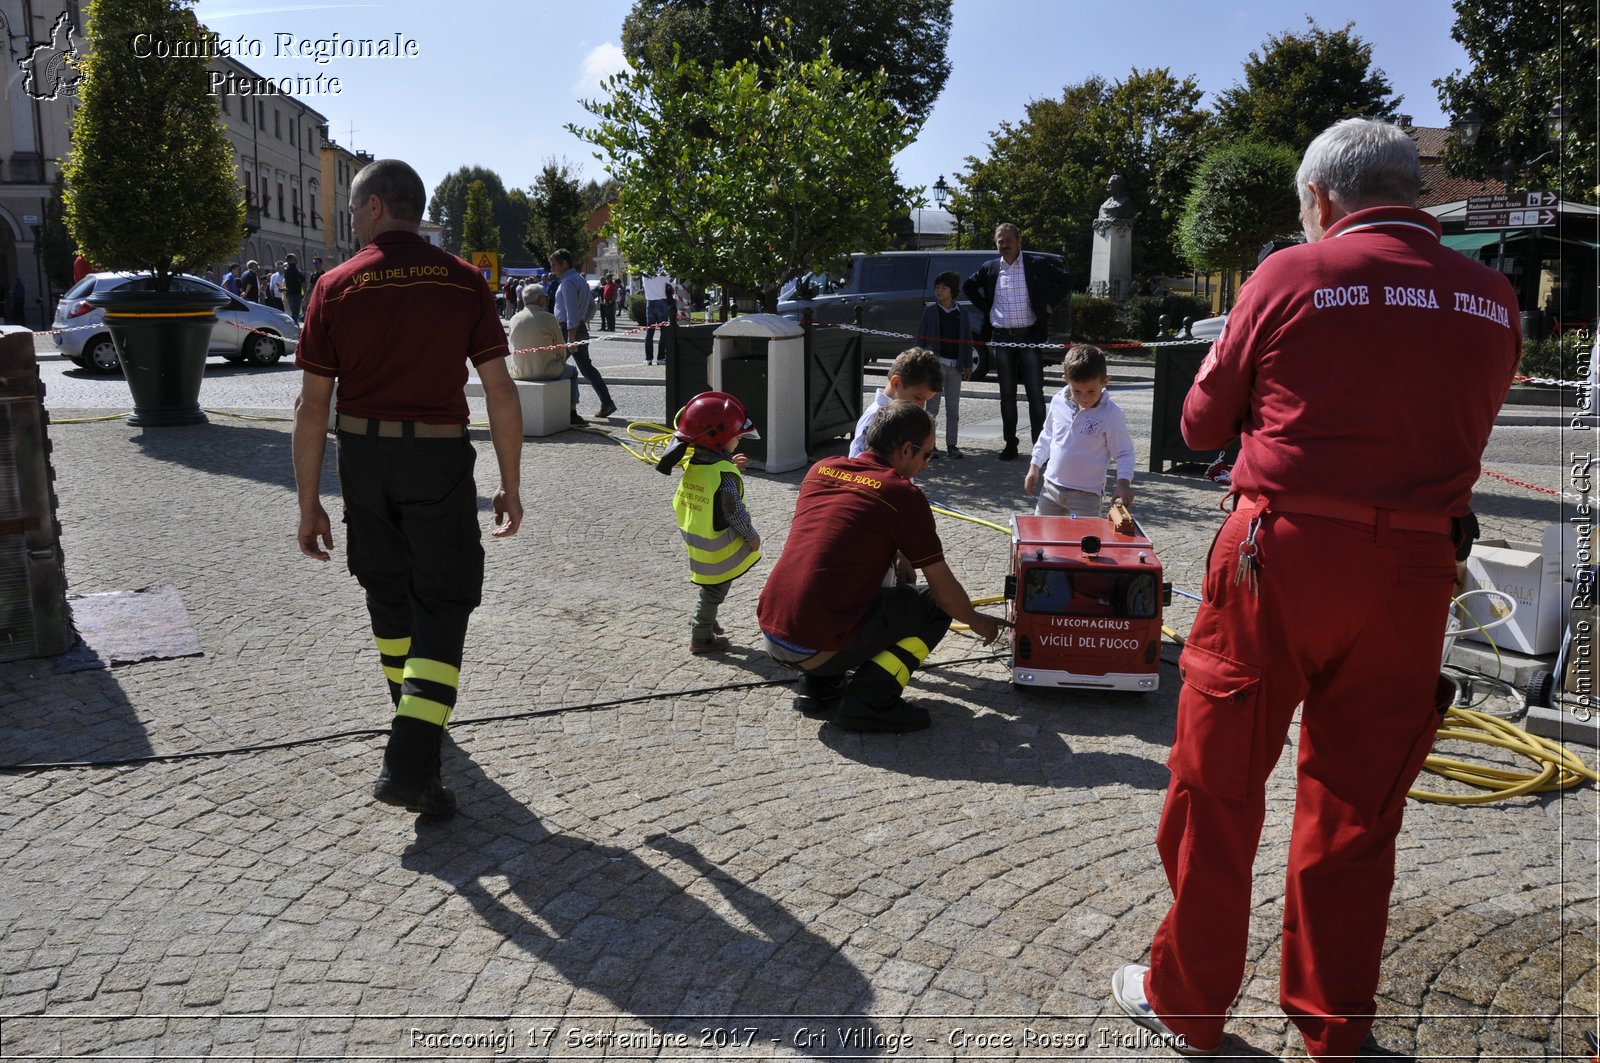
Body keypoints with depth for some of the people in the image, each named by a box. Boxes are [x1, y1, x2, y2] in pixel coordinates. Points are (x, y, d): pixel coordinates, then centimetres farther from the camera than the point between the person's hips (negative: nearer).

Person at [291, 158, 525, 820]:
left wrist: (309, 503, 2)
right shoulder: (464, 282, -3)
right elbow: (501, 393, -6)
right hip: (440, 456, -2)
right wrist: (510, 486, 1)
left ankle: (412, 712, 40)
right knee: (442, 604, 1)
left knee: (387, 592, 21)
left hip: (363, 457, 2)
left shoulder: (336, 287, -2)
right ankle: (410, 762, -8)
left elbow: (313, 405, -4)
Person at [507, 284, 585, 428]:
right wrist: (560, 362, 18)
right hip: (546, 372, -4)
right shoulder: (548, 318, -10)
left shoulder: (514, 319, 2)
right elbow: (561, 348, -3)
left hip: (519, 373, 4)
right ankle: (572, 415, 21)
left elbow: (514, 347, 10)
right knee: (571, 369, 25)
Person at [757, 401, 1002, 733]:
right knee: (936, 604, 9)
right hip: (821, 649, -7)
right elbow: (944, 587, 0)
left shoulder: (820, 470, 12)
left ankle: (817, 688, 23)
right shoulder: (903, 494, -6)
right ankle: (867, 703, 1)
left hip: (770, 634, 7)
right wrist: (976, 621, 20)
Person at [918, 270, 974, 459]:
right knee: (932, 406, -2)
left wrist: (968, 365, 4)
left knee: (953, 408, 6)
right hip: (935, 364, -3)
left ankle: (951, 444, 12)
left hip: (955, 366, 3)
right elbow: (921, 337, 1)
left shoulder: (961, 313, 9)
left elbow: (967, 340, 10)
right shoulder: (930, 310, 3)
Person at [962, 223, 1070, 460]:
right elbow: (968, 286, 23)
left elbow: (1065, 281, 9)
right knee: (1007, 395, 8)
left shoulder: (1037, 265, 0)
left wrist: (1048, 304, 0)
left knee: (1035, 394, -3)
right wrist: (984, 308, 11)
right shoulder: (990, 268, 7)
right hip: (1000, 339, 3)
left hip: (1028, 336, -2)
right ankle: (1010, 445, 15)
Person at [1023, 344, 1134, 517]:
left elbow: (1124, 452, -8)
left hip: (1086, 494, -5)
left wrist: (1124, 482, -23)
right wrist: (1035, 465, 12)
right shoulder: (1058, 401, -2)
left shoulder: (1111, 414, -15)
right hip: (1051, 485, 5)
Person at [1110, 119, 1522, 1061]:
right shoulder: (1492, 299, 6)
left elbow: (1203, 426, 2)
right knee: (1356, 807, 15)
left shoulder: (1291, 277, -5)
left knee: (1217, 787, 10)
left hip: (1281, 557, -3)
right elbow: (1460, 430, 14)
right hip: (1414, 570, 4)